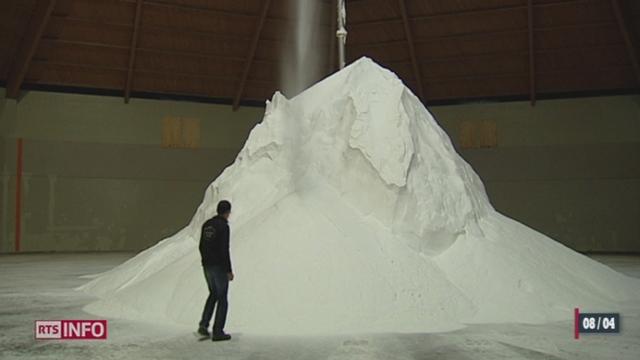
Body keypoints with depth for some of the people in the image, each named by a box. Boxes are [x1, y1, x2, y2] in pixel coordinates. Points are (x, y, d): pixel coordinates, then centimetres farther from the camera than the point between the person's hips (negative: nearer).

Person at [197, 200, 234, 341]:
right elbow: (224, 250, -20)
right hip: (219, 267, -7)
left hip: (207, 266, 8)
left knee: (213, 294, 23)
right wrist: (229, 270, -15)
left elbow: (201, 246, 14)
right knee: (222, 299, 3)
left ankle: (203, 325, 12)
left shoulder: (206, 224, 9)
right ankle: (218, 332, 6)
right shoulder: (223, 226, -16)